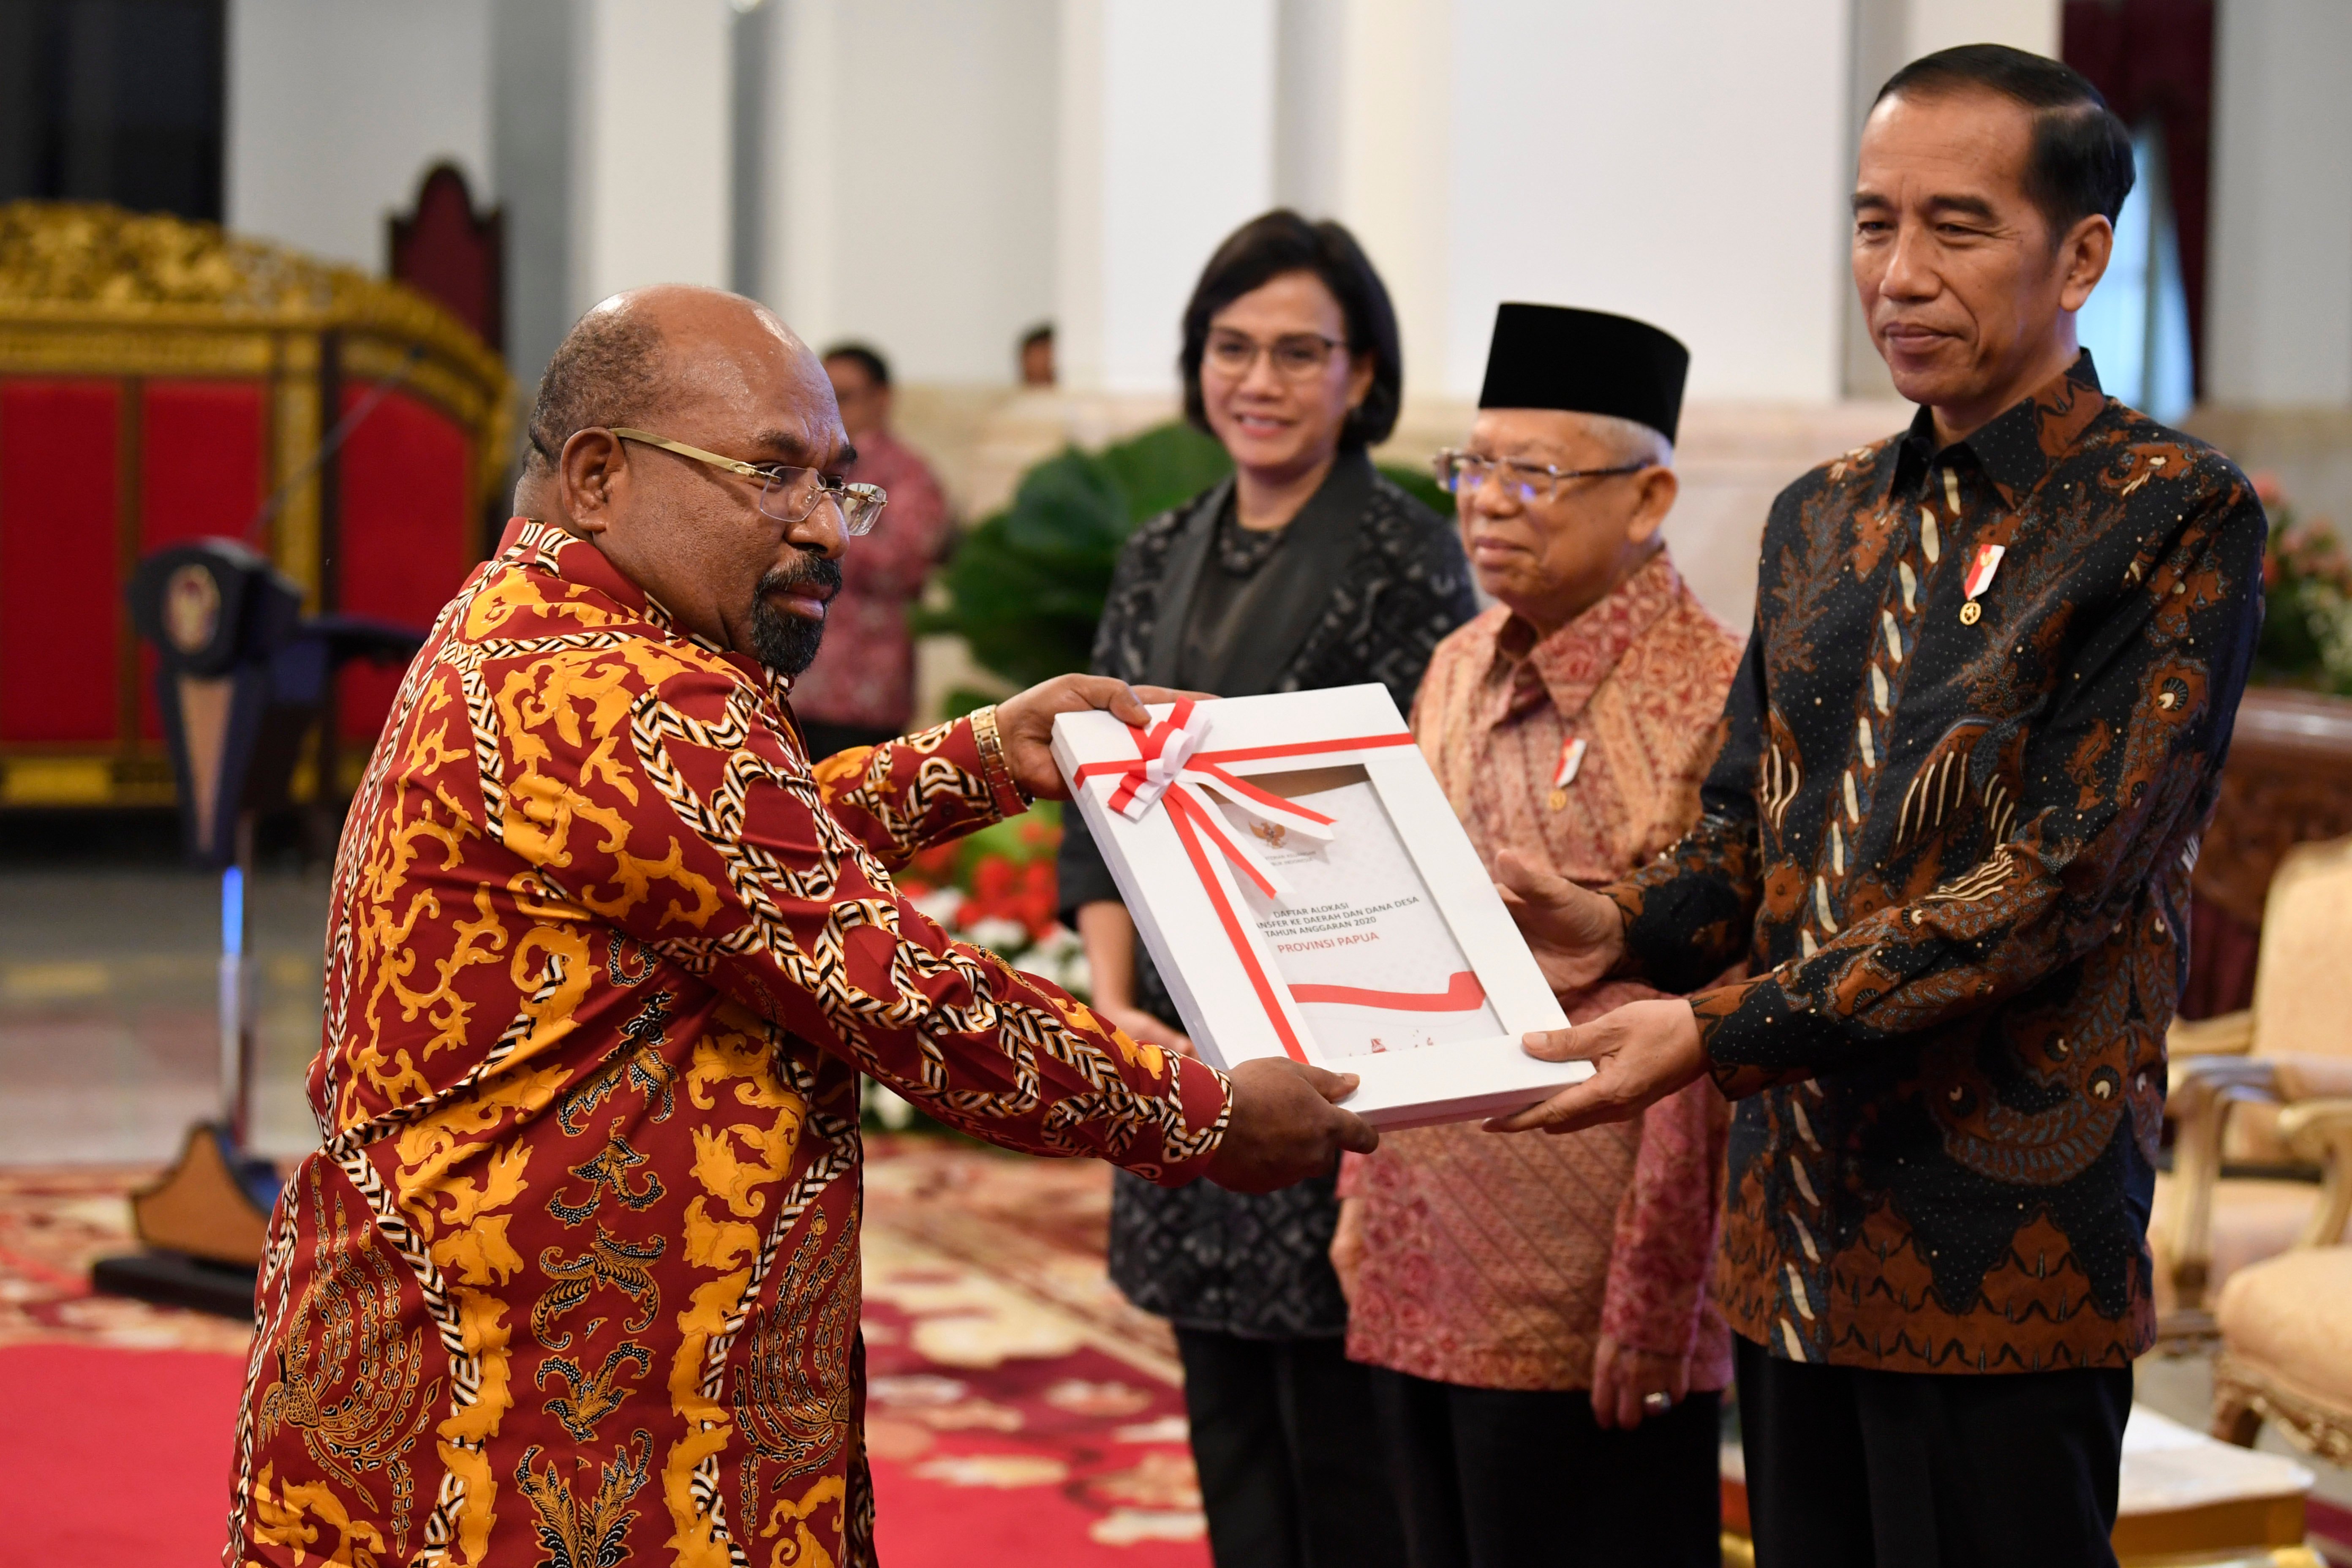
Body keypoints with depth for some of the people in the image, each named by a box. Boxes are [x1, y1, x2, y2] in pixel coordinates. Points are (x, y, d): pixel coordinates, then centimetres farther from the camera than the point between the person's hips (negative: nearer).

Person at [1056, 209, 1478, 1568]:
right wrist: (1117, 1001, -2)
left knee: (1338, 1426, -2)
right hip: (1181, 1053, 6)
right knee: (1228, 1421, 12)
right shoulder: (1162, 562, 12)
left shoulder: (1408, 561, -7)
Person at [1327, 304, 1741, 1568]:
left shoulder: (1712, 702, -13)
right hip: (1418, 1281, 7)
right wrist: (1365, 1204, 15)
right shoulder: (1460, 672, 11)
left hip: (1581, 1319, -7)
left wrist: (1651, 1308, -16)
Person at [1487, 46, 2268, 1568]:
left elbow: (2060, 881, -17)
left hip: (2004, 1251, -6)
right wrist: (1625, 928, -4)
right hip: (1794, 1224, 7)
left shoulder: (2179, 516, -9)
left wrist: (1719, 1030, -21)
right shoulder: (1824, 520, 13)